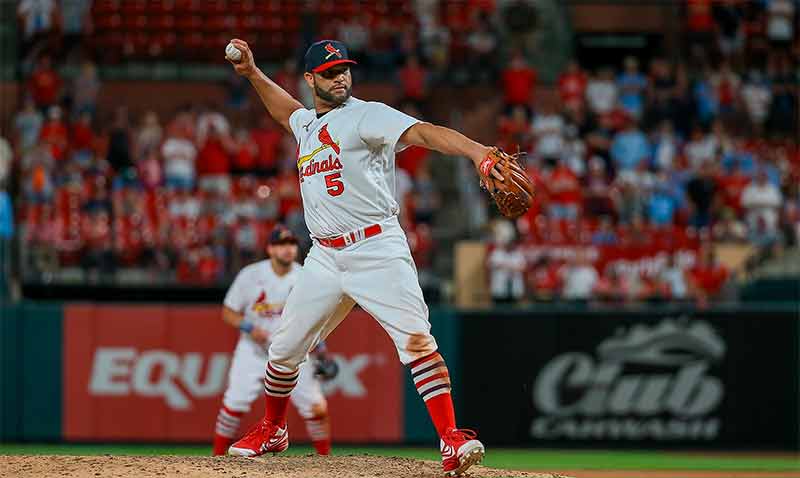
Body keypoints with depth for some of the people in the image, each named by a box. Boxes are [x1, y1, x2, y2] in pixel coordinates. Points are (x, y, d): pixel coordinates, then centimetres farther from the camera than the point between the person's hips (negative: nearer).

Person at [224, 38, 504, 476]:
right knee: (284, 349, 11)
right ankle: (271, 431, 34)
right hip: (325, 257, 7)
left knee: (416, 341, -21)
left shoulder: (367, 116, -6)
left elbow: (422, 132, -24)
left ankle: (452, 441, -25)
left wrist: (478, 153, -40)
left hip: (377, 250, -7)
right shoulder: (308, 124, 17)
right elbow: (285, 110, 44)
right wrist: (252, 73, 34)